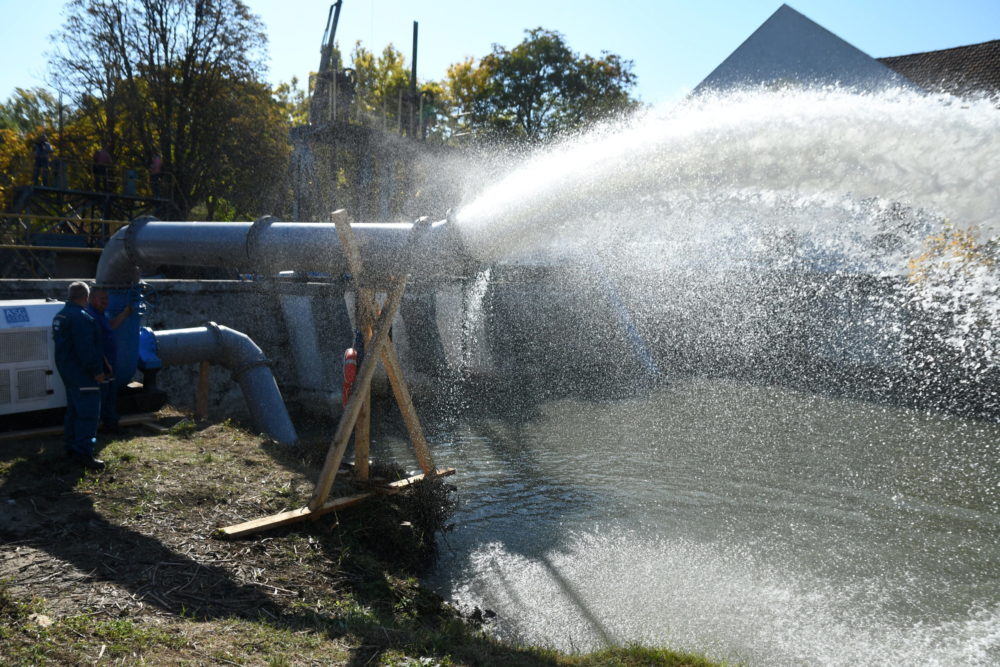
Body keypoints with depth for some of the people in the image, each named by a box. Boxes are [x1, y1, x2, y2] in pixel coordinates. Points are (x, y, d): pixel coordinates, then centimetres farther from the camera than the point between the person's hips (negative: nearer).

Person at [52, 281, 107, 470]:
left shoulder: (60, 316, 13)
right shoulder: (81, 318, -20)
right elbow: (86, 349, -24)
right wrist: (97, 371, -18)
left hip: (67, 370, 11)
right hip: (82, 373, -11)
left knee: (73, 410, 18)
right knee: (88, 412, -8)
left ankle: (71, 447, 25)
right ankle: (84, 452, -9)